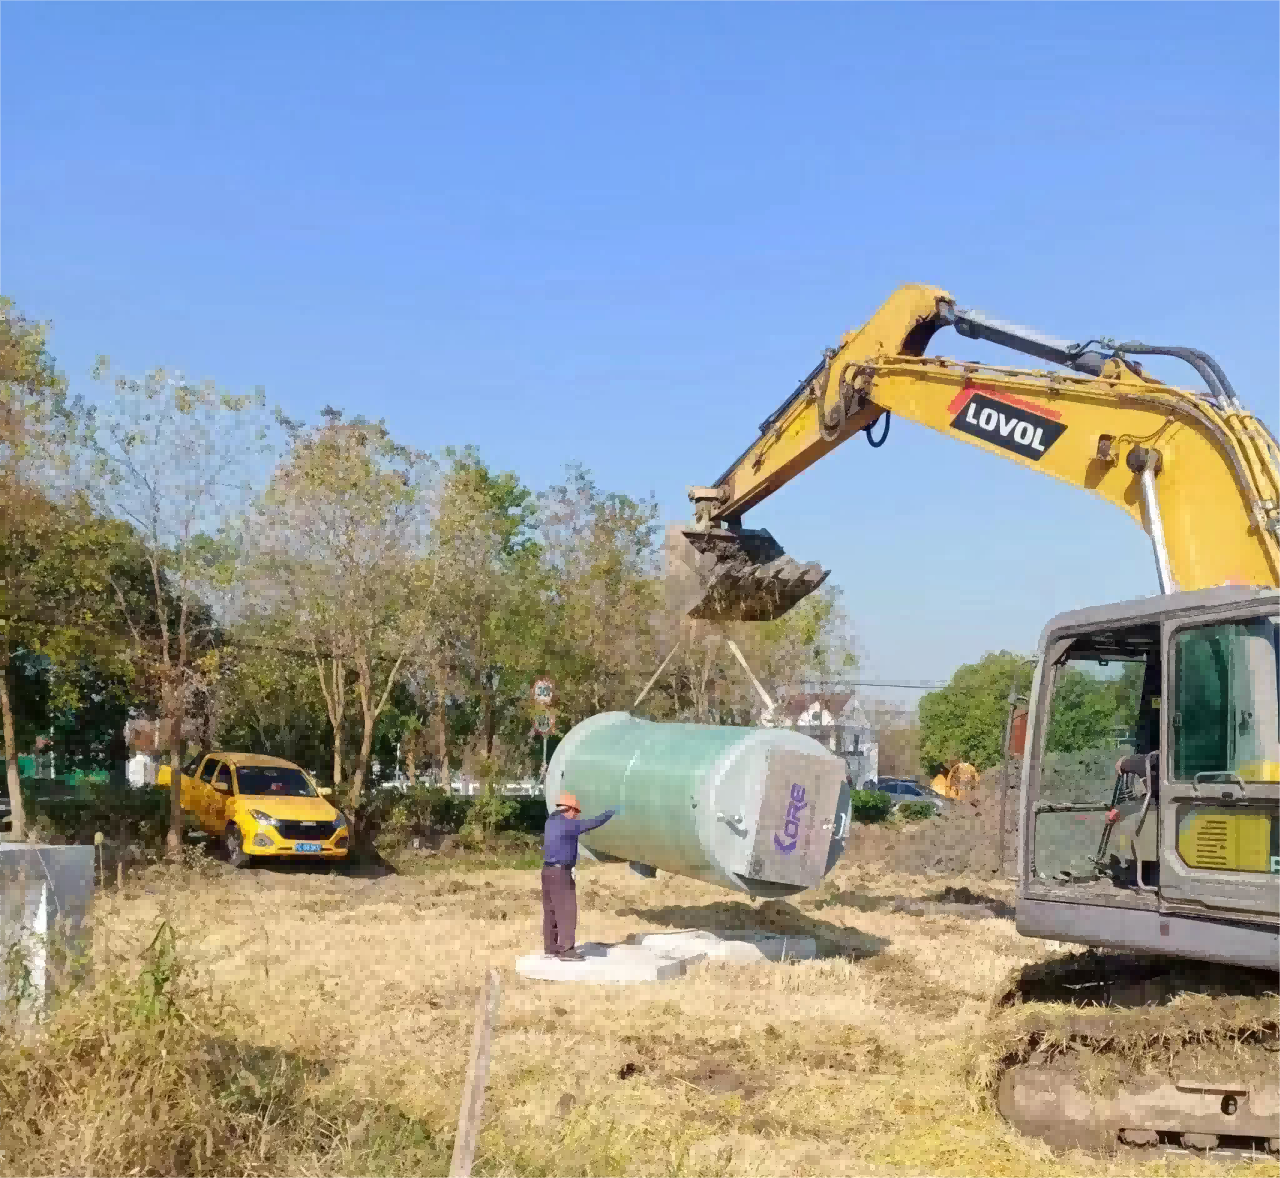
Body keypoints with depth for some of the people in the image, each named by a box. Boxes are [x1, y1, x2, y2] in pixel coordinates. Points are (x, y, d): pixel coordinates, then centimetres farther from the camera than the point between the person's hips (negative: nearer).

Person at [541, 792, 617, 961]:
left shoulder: (550, 821, 11)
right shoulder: (567, 824, -15)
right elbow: (592, 823, -9)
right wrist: (609, 813, 4)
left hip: (548, 870, 10)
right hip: (560, 872, -9)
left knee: (551, 911, 12)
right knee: (567, 911, -7)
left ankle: (550, 948, 16)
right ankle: (566, 950, -10)